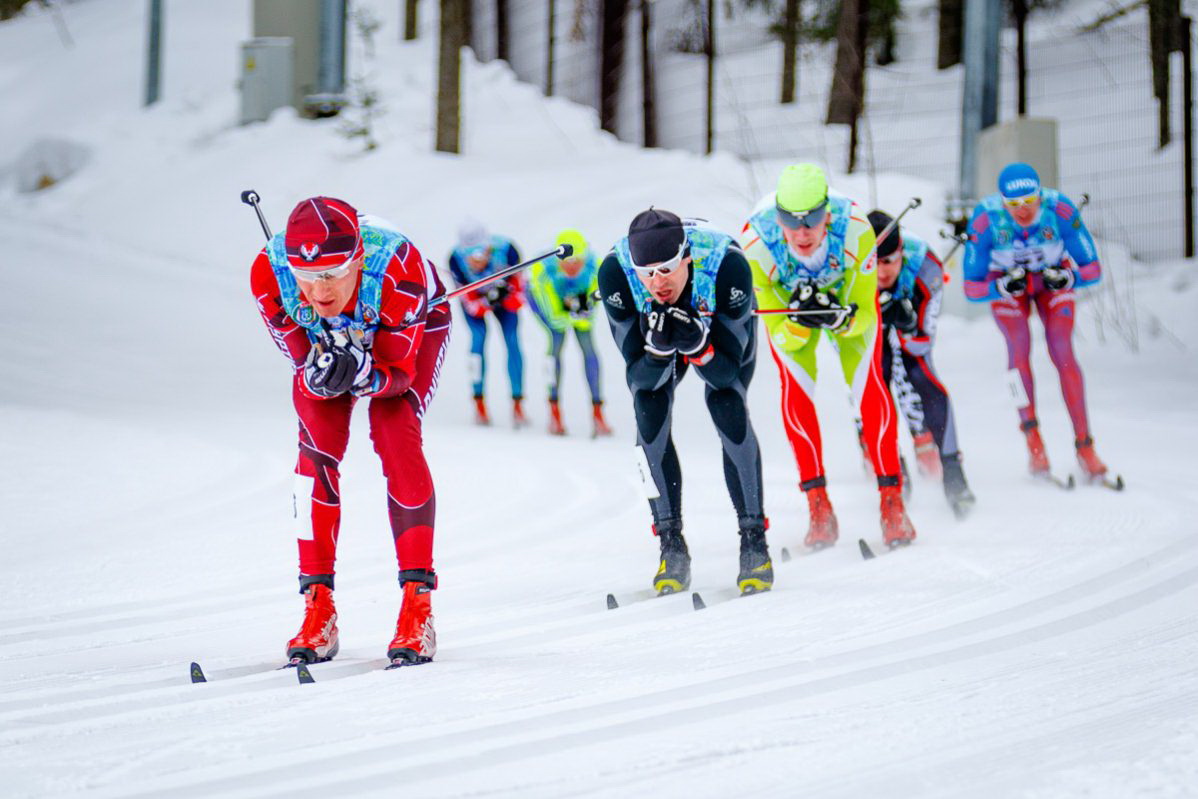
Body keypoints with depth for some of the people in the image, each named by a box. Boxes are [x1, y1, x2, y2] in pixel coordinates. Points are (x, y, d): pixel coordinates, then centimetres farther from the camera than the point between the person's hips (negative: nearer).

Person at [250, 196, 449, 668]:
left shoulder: (398, 271, -43)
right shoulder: (269, 275, -37)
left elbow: (398, 373, -31)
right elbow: (304, 364, -26)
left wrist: (362, 375, -52)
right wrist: (320, 374, -50)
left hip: (414, 327, -2)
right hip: (321, 336, 2)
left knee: (396, 437, -20)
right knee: (317, 447, -13)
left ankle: (418, 605, -16)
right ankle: (319, 609, -6)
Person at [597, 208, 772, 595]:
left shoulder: (726, 264, -40)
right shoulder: (615, 273, -37)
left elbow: (727, 373, -31)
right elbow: (641, 376, -29)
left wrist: (696, 345, -51)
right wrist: (658, 346, -50)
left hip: (724, 329, -1)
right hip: (649, 327, 1)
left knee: (726, 404, -22)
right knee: (650, 414, -19)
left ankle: (754, 541, -11)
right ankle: (672, 546, -6)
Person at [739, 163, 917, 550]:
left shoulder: (855, 230, -39)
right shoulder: (756, 245, -37)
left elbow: (864, 315, -26)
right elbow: (781, 336, -27)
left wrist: (841, 319, -47)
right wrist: (798, 322, -48)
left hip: (848, 294, 0)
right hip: (784, 300, 0)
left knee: (866, 383, -15)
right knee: (796, 385, -16)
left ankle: (892, 501, -8)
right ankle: (819, 510, -7)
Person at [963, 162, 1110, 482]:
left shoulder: (1060, 211, -32)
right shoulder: (985, 221, -32)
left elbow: (1093, 269, -22)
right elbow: (971, 289, -24)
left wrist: (1066, 278, -41)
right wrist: (1004, 287, -42)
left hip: (1053, 277, 0)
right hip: (1005, 281, 0)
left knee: (1062, 350, -14)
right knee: (1019, 344, -22)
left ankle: (1084, 444, -9)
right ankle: (1031, 432, -6)